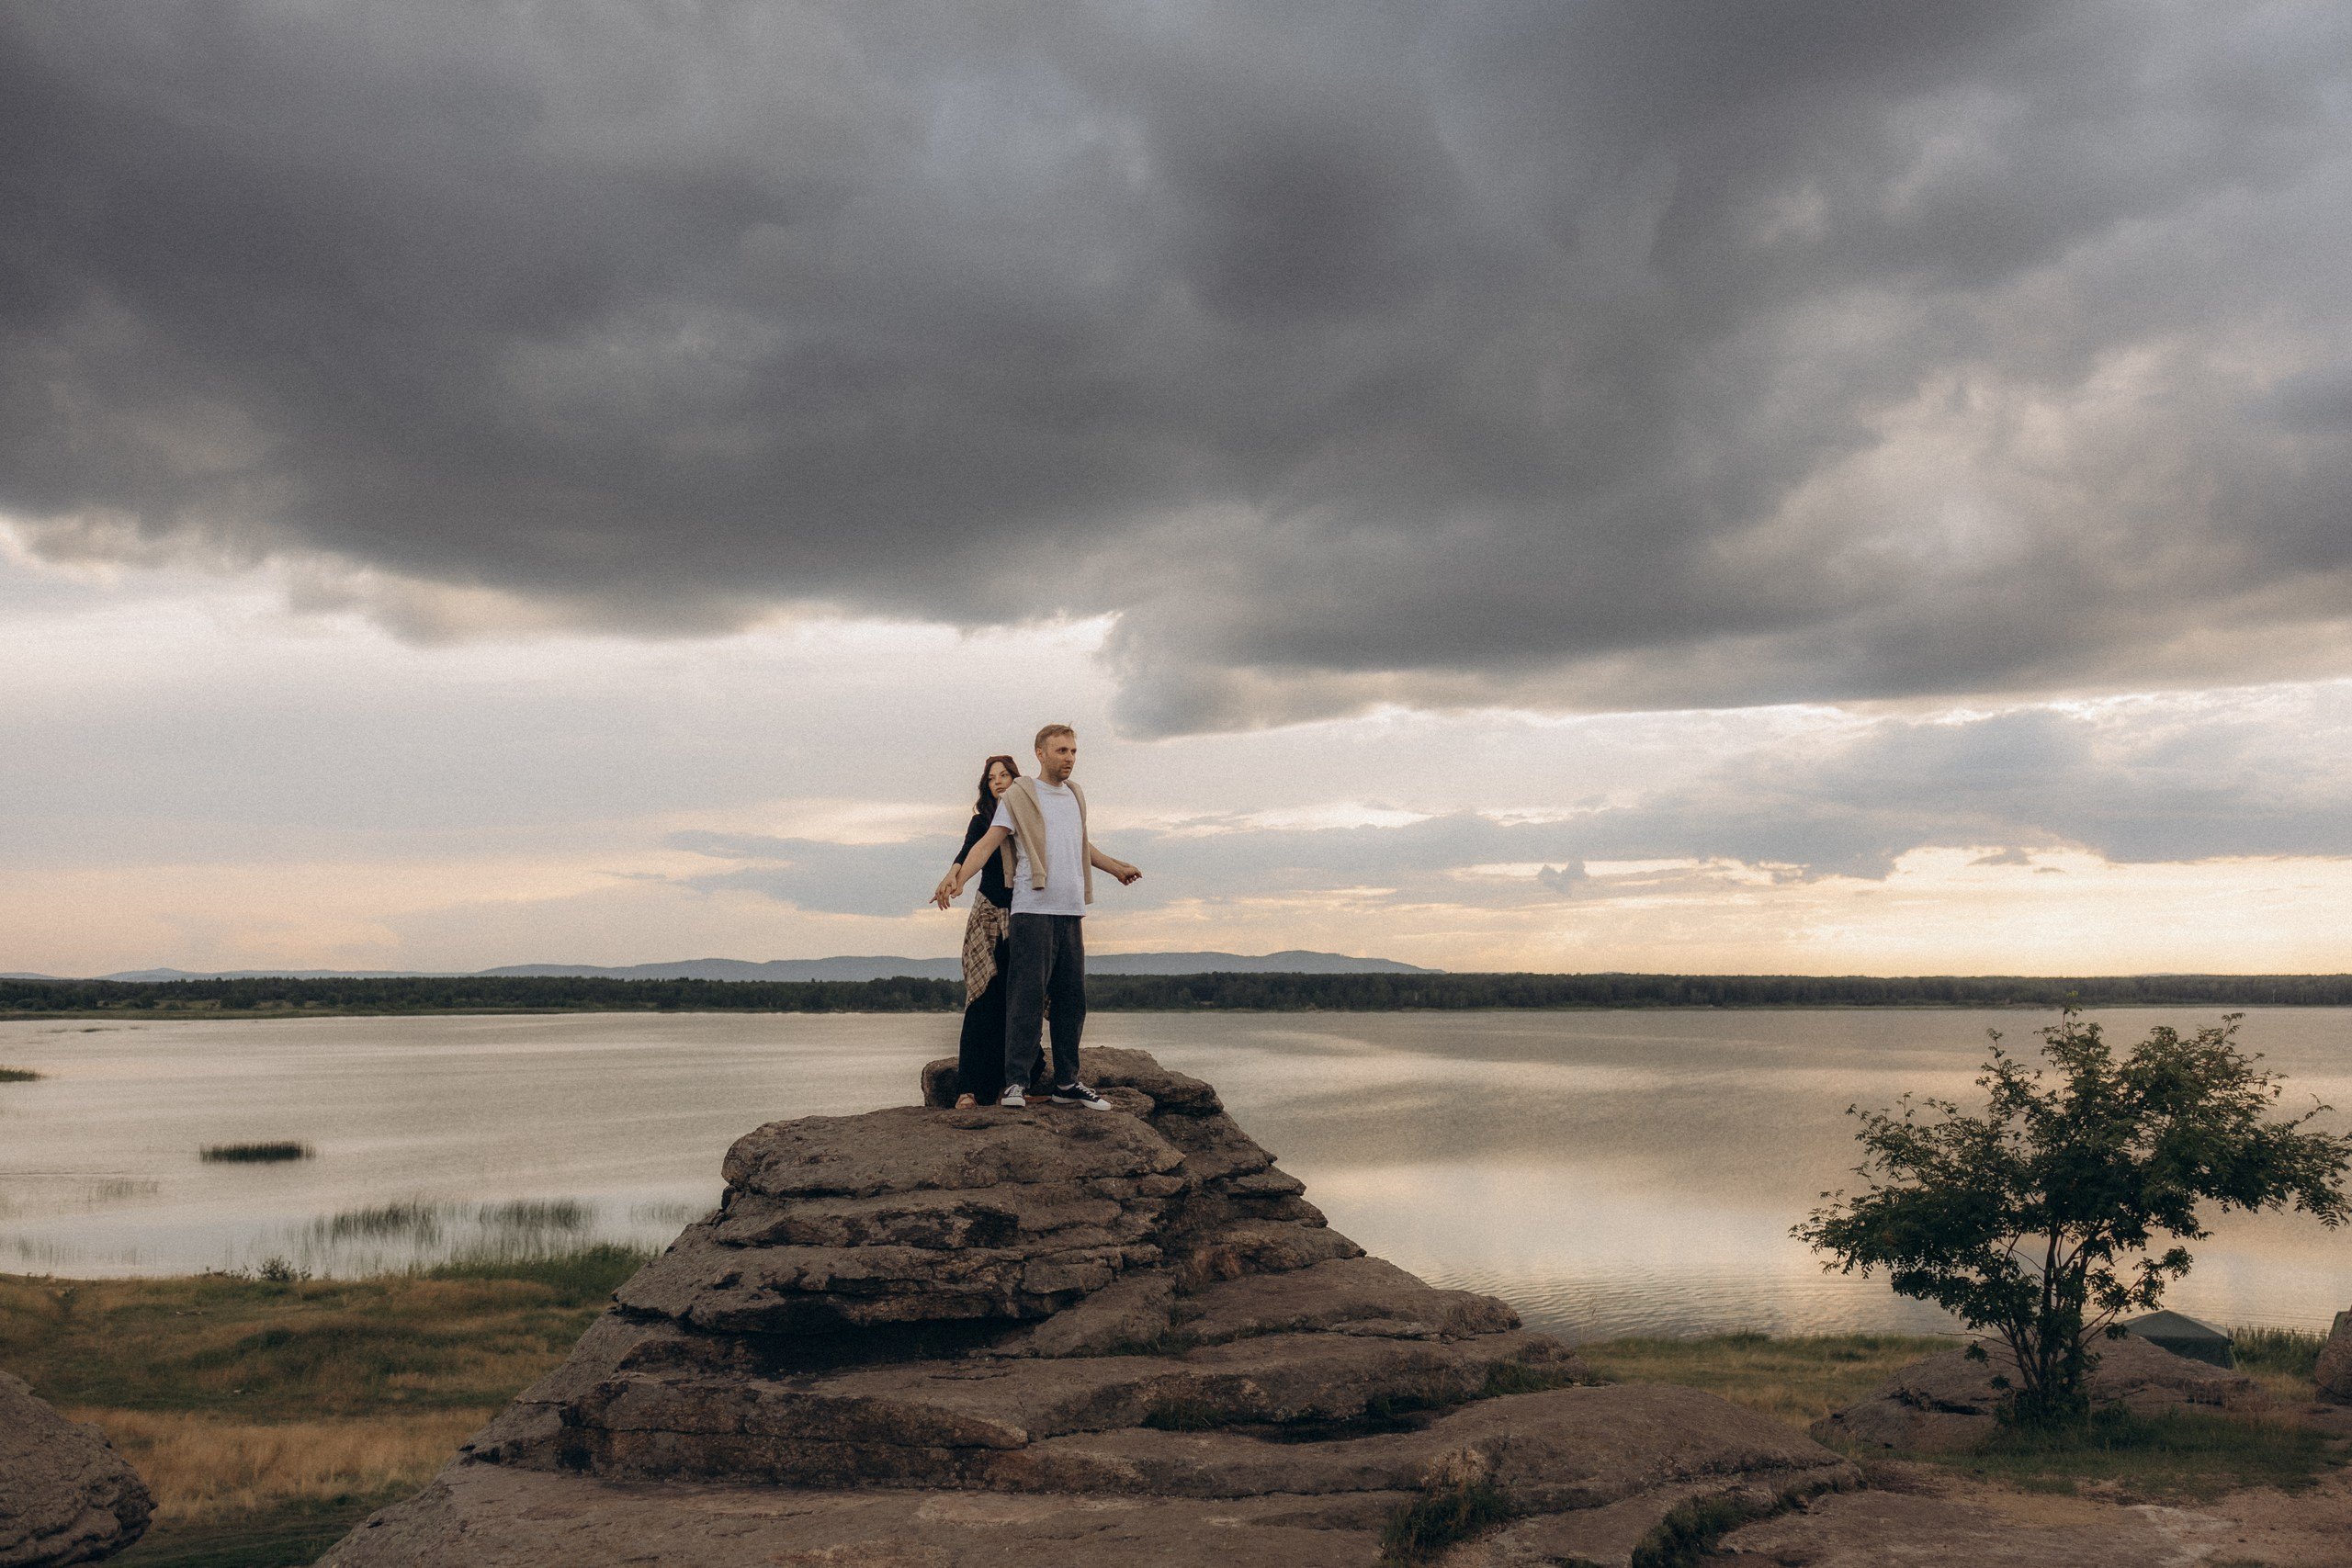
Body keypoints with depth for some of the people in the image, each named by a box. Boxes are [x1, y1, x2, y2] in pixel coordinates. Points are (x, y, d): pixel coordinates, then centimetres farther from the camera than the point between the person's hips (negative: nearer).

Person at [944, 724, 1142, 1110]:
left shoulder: (1076, 796, 19)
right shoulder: (1019, 795, 0)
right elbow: (988, 842, -8)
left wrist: (1116, 867, 48)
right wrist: (959, 876, -23)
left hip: (1072, 912, 7)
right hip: (1033, 911, -7)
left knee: (1072, 999, 8)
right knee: (1027, 996, -9)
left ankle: (1067, 1082, 15)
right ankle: (1016, 1082, -6)